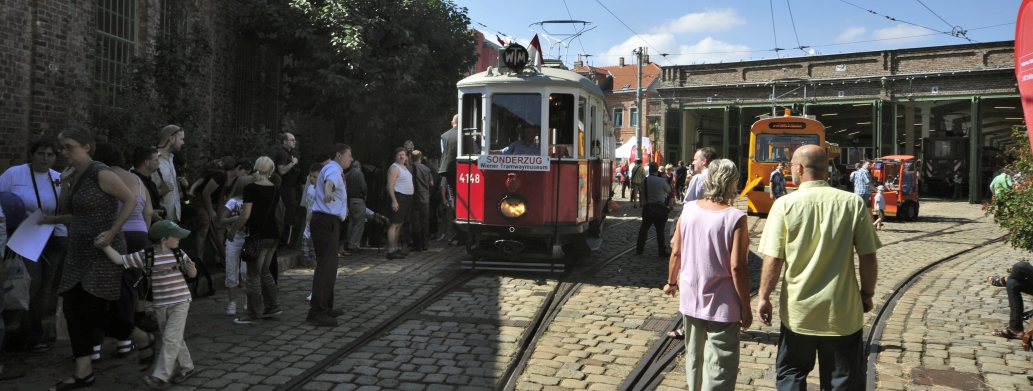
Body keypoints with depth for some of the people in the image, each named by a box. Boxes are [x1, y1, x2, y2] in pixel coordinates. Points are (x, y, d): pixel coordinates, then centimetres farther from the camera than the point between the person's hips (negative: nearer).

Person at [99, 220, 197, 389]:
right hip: (160, 305, 2)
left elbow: (192, 274, 9)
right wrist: (105, 245, -24)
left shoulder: (179, 254, -2)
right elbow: (119, 260, -11)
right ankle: (186, 367, 31)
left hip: (180, 303, -2)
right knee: (174, 339, 13)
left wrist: (190, 268, -13)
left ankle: (161, 376, -3)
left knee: (170, 339, -7)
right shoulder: (145, 256, -5)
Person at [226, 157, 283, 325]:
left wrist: (232, 231, -3)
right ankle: (273, 306, 24)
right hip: (273, 234, 7)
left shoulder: (251, 188, -12)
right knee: (264, 272, 20)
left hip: (258, 235, -7)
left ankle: (255, 315, 7)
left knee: (254, 275, 2)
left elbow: (245, 216, -16)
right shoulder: (275, 189, 7)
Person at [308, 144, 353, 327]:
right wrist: (328, 192, -60)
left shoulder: (336, 170, 24)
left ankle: (326, 307, 26)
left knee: (329, 265, 16)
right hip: (326, 221, -11)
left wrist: (343, 205, 65)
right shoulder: (333, 169, -10)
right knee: (326, 266, -13)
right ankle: (316, 312, -15)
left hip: (329, 221, 11)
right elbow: (329, 181, -37)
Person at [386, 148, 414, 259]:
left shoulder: (404, 167, 19)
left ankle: (395, 248, 20)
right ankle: (391, 251, -14)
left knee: (399, 224, 13)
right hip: (398, 198, -10)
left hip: (406, 199, 10)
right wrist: (394, 200, -25)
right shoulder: (394, 168, -10)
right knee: (395, 224, -12)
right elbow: (390, 185, -18)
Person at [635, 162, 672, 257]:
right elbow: (669, 190, 1)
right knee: (660, 230, 4)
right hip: (659, 208, -3)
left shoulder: (643, 180, -1)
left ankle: (639, 249, 18)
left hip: (647, 207, 4)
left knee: (644, 228, 13)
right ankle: (662, 251, 9)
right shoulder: (661, 180, -13)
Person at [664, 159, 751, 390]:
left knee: (694, 358, 22)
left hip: (691, 300, 5)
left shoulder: (688, 210, -2)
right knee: (719, 370, 4)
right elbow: (737, 266, -18)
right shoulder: (735, 218, -17)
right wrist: (746, 308, -9)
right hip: (722, 305, -5)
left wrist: (671, 281, 21)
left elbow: (676, 252, 4)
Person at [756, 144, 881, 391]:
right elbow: (868, 257, -4)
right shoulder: (853, 203, -7)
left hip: (798, 311, -1)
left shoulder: (785, 205, -11)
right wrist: (867, 294, 12)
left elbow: (773, 259, -11)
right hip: (842, 313, 1)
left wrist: (763, 298, 1)